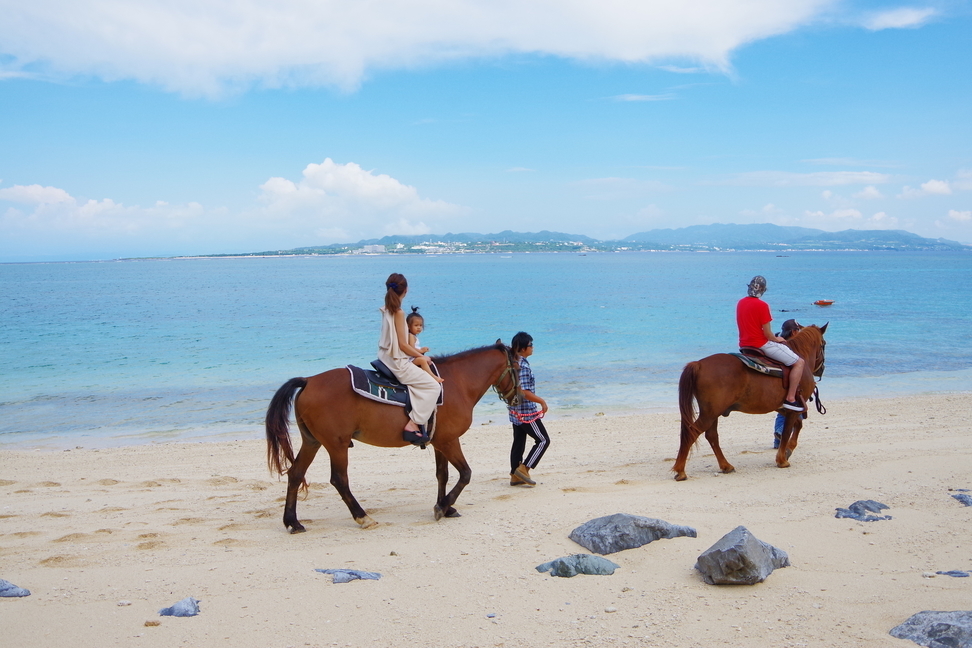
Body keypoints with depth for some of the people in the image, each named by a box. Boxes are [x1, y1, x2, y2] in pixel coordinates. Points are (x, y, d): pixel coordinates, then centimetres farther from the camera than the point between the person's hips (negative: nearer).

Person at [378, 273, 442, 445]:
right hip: (398, 363, -10)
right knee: (433, 385, -8)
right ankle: (413, 425, -16)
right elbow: (402, 344, -19)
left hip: (386, 358, 10)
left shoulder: (386, 310, 7)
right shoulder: (398, 313, -18)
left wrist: (417, 352, 14)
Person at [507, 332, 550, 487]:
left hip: (516, 412, 9)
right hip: (526, 412, -9)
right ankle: (523, 469, -2)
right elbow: (524, 392, -25)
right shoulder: (523, 366, -20)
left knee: (518, 442, 14)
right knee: (543, 440, 0)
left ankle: (515, 476, 19)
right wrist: (542, 401, -16)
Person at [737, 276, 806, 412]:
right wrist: (777, 339, 4)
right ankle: (790, 398, -7)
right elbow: (767, 333, -17)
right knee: (799, 362, -2)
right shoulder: (762, 305, -16)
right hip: (762, 344, -8)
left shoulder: (740, 303, 7)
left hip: (744, 345, 9)